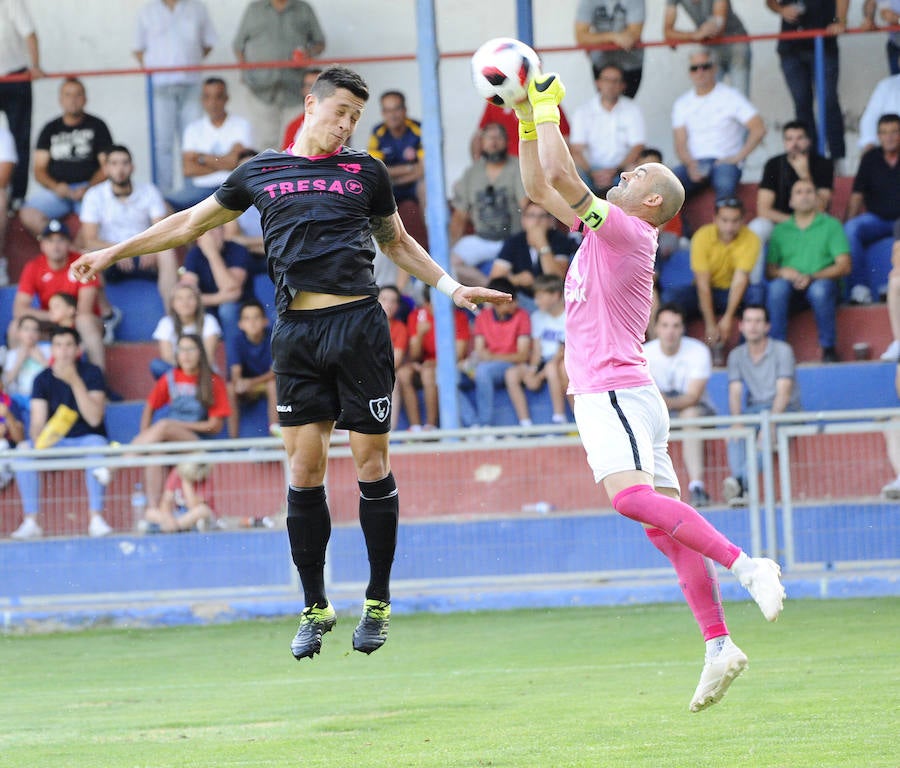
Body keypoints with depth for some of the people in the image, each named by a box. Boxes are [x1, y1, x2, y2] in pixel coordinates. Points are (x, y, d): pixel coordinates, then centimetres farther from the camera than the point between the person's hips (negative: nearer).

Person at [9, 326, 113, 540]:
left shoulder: (91, 373, -8)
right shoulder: (43, 379, -1)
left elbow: (94, 418, -20)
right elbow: (38, 422, -8)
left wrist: (75, 381, -28)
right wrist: (38, 441, -32)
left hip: (87, 438, -3)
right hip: (56, 442, 3)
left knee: (96, 446, -38)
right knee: (23, 449, -26)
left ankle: (96, 519, -36)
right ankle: (30, 522, -26)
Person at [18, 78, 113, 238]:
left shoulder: (97, 126, 9)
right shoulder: (50, 129, 16)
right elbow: (39, 169, 11)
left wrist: (88, 189, -14)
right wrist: (56, 187, -10)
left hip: (89, 186, -2)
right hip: (56, 188, 2)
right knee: (28, 215, -27)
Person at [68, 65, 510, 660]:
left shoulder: (366, 172, 13)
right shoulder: (260, 174, 13)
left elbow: (396, 241, 27)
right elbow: (191, 223, 24)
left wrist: (453, 287, 18)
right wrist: (114, 253, 24)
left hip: (359, 322, -1)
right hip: (297, 331, 1)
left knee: (372, 462, -2)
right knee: (305, 468, -2)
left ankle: (379, 605, 9)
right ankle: (315, 610, 7)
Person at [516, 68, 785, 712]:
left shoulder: (627, 230, -7)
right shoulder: (605, 230, 19)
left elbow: (559, 173, -15)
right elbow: (540, 185, 27)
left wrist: (549, 106, -3)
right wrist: (528, 120, 20)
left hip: (614, 390, -9)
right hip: (604, 393, 9)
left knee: (633, 496, -29)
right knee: (664, 525, 3)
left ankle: (745, 564, -33)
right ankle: (719, 647, 0)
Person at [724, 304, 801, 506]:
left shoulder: (782, 351, -2)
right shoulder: (736, 355, 11)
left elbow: (783, 392, -12)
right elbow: (735, 393, 3)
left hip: (783, 410, -3)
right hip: (753, 411, 3)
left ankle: (741, 481, -53)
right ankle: (742, 488, -48)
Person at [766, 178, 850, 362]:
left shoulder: (831, 225, 11)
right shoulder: (780, 231, 19)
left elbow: (844, 266, 0)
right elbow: (769, 270, 11)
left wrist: (812, 277, -15)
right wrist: (782, 273, -14)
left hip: (823, 282, -2)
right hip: (790, 288, 2)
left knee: (820, 289, -37)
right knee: (777, 286, -33)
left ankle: (828, 347, -22)